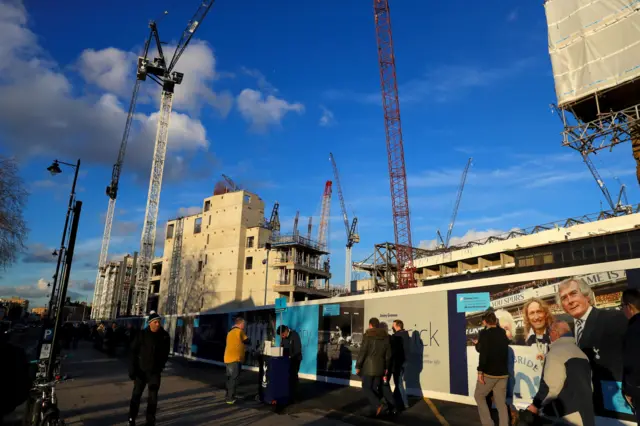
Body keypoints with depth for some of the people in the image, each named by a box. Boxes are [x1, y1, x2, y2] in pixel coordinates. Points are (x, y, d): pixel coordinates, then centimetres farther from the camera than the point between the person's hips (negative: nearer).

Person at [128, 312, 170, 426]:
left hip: (155, 372, 1)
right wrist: (132, 369, -11)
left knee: (153, 397, 7)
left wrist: (160, 366, 5)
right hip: (141, 370, -1)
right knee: (136, 395, 11)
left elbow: (165, 353, 4)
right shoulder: (142, 334, -9)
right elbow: (134, 352, -7)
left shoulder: (165, 336, -5)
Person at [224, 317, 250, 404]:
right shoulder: (239, 331, -9)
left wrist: (243, 348, 20)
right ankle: (230, 398, -1)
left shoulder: (230, 332, 16)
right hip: (235, 359, -8)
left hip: (228, 359, 8)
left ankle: (228, 396, 24)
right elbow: (248, 341, 0)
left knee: (230, 378, 17)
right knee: (234, 379, -2)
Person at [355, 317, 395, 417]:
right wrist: (386, 367, 19)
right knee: (376, 387, 14)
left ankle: (378, 405, -12)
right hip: (380, 367, 5)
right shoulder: (385, 337, 5)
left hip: (369, 366, -5)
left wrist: (358, 366, -4)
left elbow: (362, 352, -12)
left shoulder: (368, 336, -11)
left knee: (366, 387, 6)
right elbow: (388, 354, 10)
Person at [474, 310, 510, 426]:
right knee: (501, 403, 11)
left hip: (489, 373, -5)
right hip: (503, 373, 5)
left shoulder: (484, 333, -10)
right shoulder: (503, 333, 9)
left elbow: (483, 352, -21)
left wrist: (480, 371, -17)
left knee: (479, 396, 13)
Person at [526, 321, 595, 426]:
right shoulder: (580, 352, 15)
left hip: (570, 415, -9)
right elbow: (588, 385, 20)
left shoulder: (556, 352, -12)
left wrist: (536, 404, -7)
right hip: (586, 413, 9)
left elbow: (551, 385, -18)